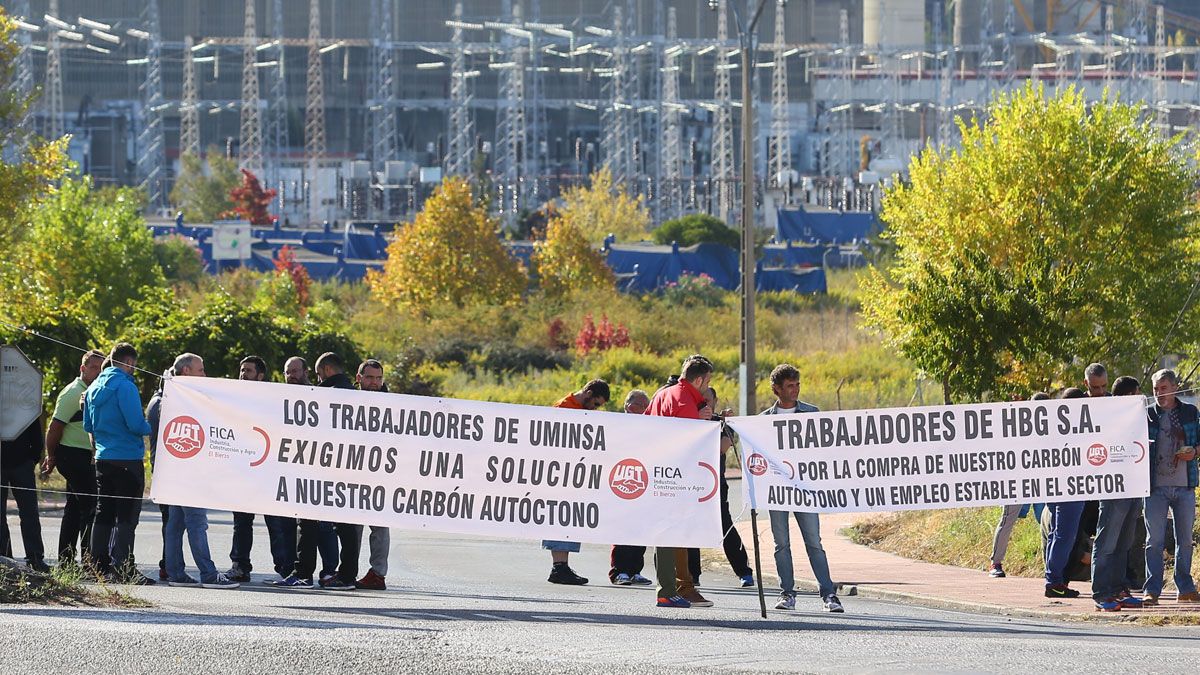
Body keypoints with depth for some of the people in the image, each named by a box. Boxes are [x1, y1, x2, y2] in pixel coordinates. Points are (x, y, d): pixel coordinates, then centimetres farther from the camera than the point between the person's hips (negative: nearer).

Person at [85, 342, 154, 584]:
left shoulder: (94, 388, 12)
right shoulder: (125, 386, -14)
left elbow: (88, 426, 18)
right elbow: (136, 424, -19)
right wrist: (150, 428, 0)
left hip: (103, 459, 8)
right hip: (128, 459, -8)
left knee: (104, 514, 13)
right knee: (127, 516, -6)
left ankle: (100, 564, 16)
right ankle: (121, 568, -10)